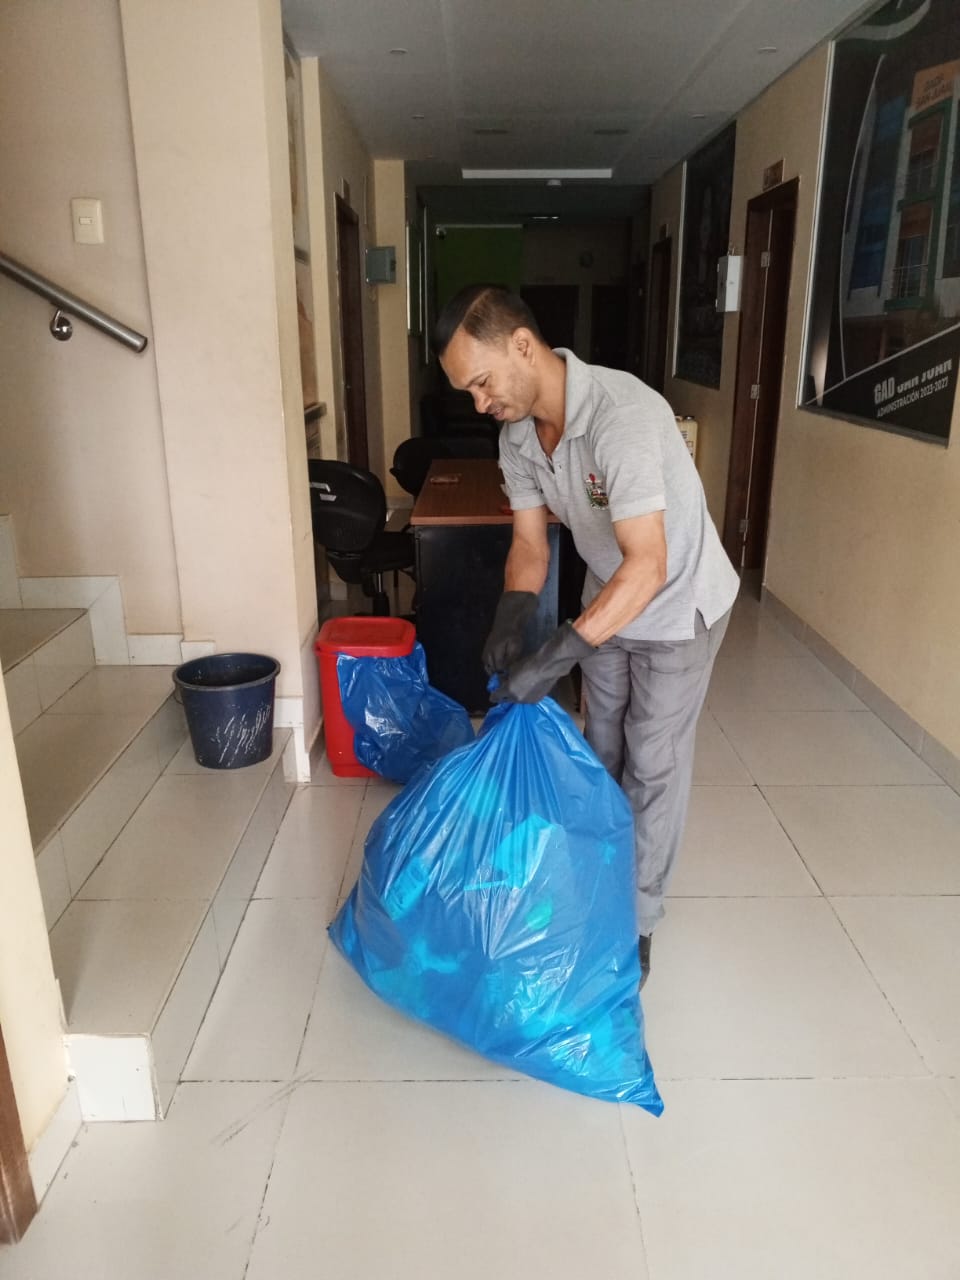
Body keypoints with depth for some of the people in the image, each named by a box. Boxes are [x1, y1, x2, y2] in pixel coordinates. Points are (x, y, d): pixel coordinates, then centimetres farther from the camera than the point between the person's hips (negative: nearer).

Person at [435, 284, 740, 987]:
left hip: (678, 607, -7)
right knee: (602, 749, 18)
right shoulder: (518, 437, -11)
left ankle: (639, 918, 21)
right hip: (609, 601, 7)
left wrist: (557, 656, -43)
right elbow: (531, 542, -4)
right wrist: (510, 619, -23)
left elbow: (648, 567, -41)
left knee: (652, 763, 3)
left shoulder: (623, 415, -37)